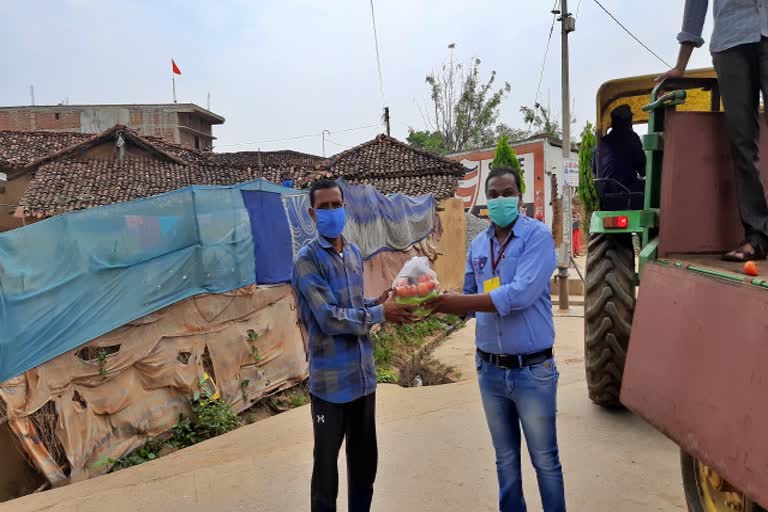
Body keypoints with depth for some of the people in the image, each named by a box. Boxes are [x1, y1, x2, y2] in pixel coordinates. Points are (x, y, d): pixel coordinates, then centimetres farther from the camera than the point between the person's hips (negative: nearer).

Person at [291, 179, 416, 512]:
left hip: (364, 374, 7)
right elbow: (329, 318, -21)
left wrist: (379, 302, -3)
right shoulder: (307, 261, -13)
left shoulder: (354, 253, 10)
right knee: (327, 461, 10)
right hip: (330, 380, -7)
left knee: (365, 458, 19)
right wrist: (380, 314, -18)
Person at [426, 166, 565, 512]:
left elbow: (521, 295, -25)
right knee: (505, 458, 21)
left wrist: (458, 302, -22)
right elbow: (470, 301, 9)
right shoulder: (478, 244, 5)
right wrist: (437, 304, -10)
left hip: (532, 369, -5)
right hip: (489, 369, 5)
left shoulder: (537, 236, -12)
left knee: (545, 460, 12)